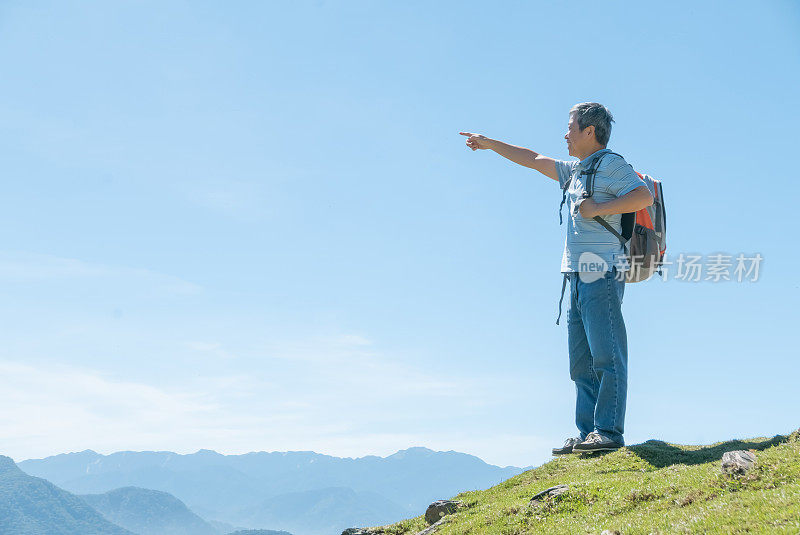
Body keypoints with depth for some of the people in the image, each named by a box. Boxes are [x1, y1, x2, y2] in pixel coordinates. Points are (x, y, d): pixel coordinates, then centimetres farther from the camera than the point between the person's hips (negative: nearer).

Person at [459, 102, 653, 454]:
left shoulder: (611, 164, -2)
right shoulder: (577, 170, 24)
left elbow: (644, 196, -16)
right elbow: (533, 160, 32)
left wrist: (596, 209, -14)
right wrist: (490, 144, 36)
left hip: (601, 271, -9)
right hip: (579, 277, 9)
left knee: (606, 355, -11)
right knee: (582, 361, 5)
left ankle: (609, 431, -12)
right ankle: (587, 434, 6)